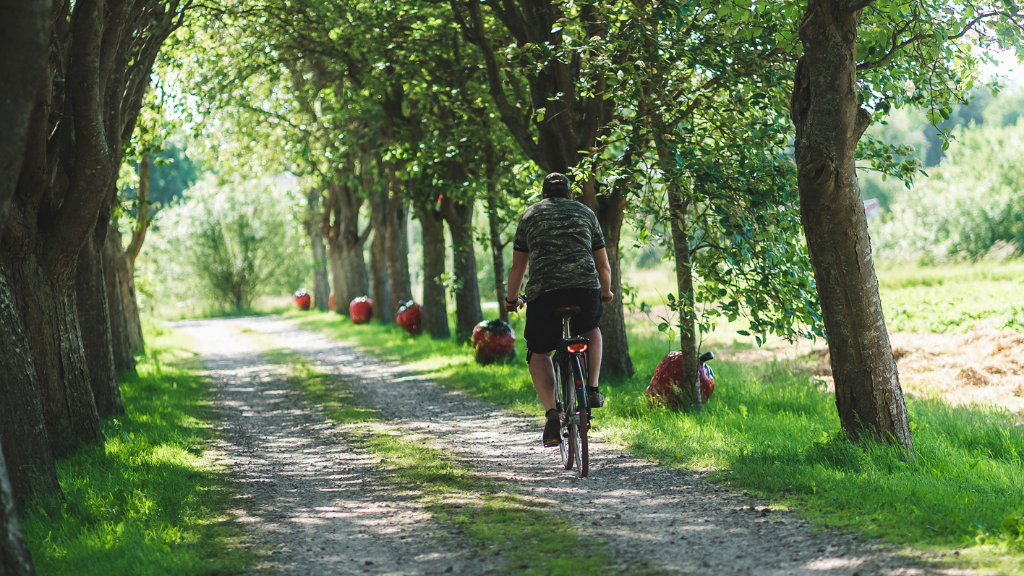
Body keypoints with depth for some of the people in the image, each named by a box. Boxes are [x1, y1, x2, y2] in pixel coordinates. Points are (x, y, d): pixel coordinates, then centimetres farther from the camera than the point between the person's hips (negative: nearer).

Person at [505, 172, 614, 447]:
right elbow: (603, 264, 29)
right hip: (585, 288, 1)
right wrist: (606, 293, 48)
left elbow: (517, 266, 25)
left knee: (538, 353, 16)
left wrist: (512, 299, 40)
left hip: (543, 291, -1)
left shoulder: (530, 215, 21)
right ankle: (593, 389, 20)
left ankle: (552, 413, -5)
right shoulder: (585, 213, 23)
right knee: (591, 331, 34)